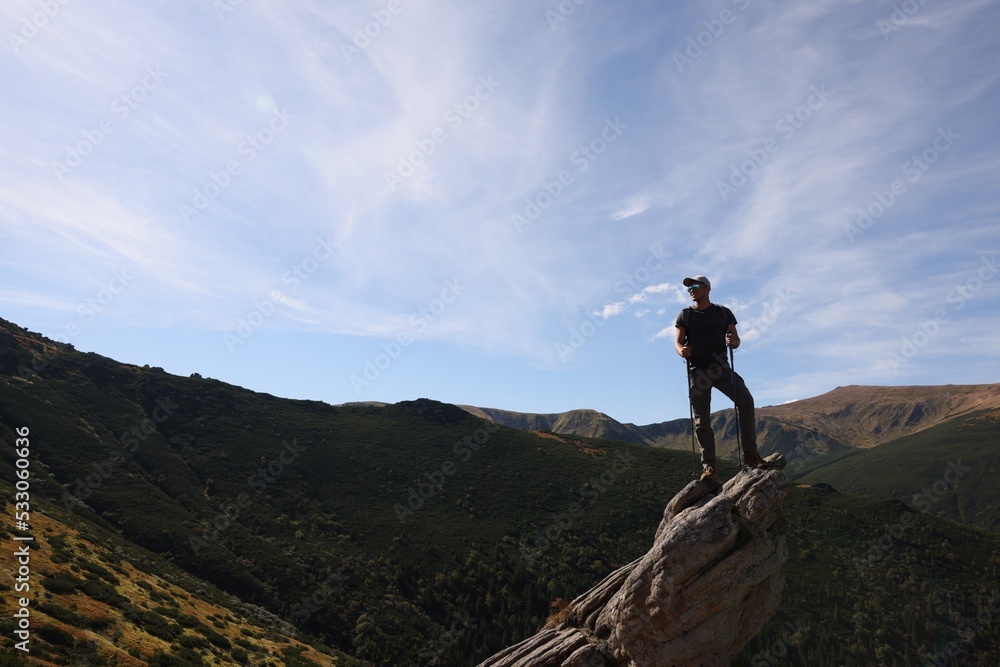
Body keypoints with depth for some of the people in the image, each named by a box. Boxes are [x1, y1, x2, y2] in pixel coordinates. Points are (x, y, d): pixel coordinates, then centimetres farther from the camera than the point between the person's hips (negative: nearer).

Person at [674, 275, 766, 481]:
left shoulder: (723, 312, 9)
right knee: (702, 419, -2)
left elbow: (736, 341, 7)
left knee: (745, 400, -21)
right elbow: (678, 342, 3)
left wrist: (733, 341, -18)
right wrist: (681, 350, -21)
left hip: (721, 368, 0)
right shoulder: (685, 315, 9)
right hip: (697, 371, 0)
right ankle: (708, 465, 2)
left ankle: (750, 452, -12)